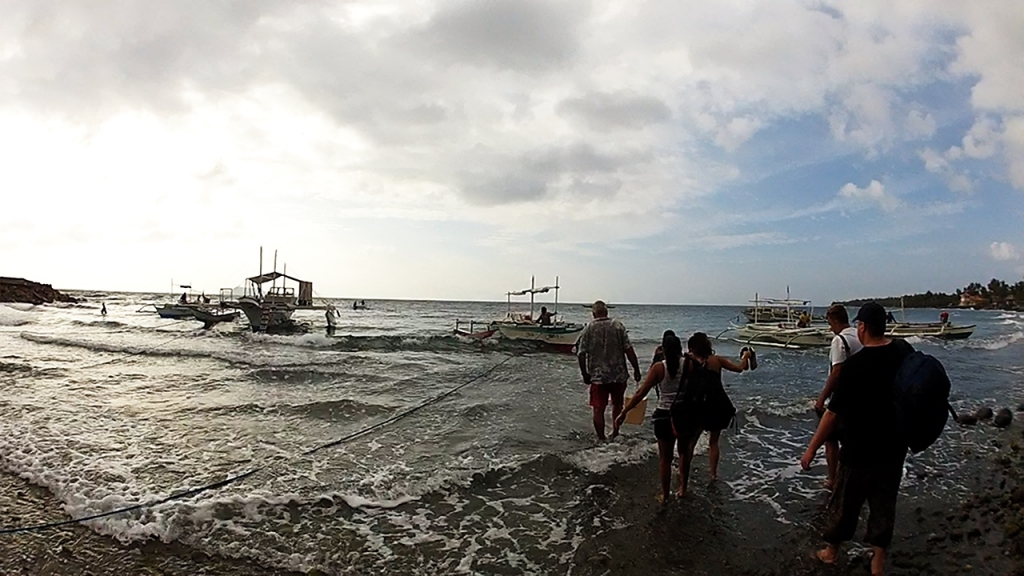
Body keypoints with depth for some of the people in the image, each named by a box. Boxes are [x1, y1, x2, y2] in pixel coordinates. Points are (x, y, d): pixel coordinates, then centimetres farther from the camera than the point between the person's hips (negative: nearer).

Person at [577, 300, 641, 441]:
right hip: (619, 375, 1)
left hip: (597, 376, -1)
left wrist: (585, 375, 7)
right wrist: (636, 369, 0)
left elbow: (581, 355, -5)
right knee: (617, 405, 21)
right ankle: (615, 434, 32)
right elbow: (629, 350, -8)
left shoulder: (588, 329, -3)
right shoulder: (618, 326, -2)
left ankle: (601, 439, 11)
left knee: (598, 409, 7)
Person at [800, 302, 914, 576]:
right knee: (884, 502, 16)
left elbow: (834, 413, -23)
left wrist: (811, 449, -15)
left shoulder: (855, 364, -25)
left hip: (861, 448, -5)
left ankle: (831, 550, 32)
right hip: (895, 446, 5)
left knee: (845, 501, 13)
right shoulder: (904, 351, -6)